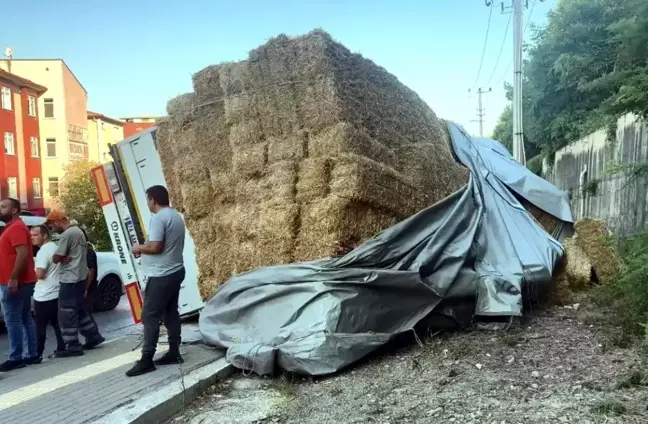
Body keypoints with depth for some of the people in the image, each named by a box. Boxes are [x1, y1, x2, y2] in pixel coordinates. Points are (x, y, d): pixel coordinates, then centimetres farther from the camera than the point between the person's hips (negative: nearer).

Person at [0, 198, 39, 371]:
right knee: (26, 319, 10)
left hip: (16, 282, -10)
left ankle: (15, 358, -4)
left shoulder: (16, 228, -12)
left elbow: (23, 254, -23)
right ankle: (33, 355, 13)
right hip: (22, 282, 10)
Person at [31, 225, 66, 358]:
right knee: (57, 323, 13)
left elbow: (39, 274, -23)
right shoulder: (55, 247, 13)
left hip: (44, 296, -9)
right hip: (56, 293, 9)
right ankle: (62, 349, 15)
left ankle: (37, 354, 2)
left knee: (40, 326, -2)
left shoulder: (44, 250, -16)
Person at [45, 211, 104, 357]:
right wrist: (66, 258, -1)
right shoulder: (78, 231, 14)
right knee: (79, 310, 19)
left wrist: (62, 258, 3)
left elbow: (56, 258, -17)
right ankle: (93, 336, 23)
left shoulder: (67, 234, -17)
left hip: (70, 279, -10)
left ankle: (73, 346, -1)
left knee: (67, 313, -4)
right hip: (80, 277, 10)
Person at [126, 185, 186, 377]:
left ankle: (147, 360, -4)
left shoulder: (158, 218, -17)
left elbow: (155, 247, -24)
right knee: (171, 313, 13)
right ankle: (174, 353, 18)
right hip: (176, 271, 10)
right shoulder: (176, 216, 14)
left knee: (150, 316, -6)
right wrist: (145, 248, 18)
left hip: (161, 275, -10)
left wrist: (139, 248, -5)